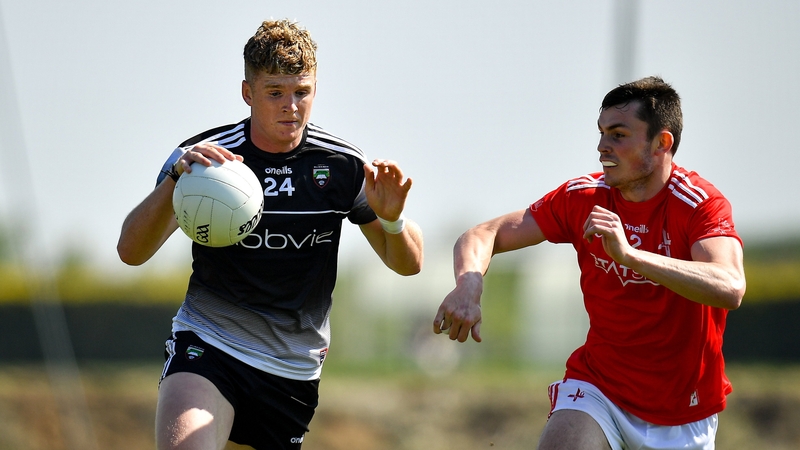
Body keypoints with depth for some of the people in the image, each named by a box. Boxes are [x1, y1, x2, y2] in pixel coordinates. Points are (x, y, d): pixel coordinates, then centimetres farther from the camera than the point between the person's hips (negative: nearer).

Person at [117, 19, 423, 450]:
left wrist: (392, 218, -19)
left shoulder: (342, 164, -2)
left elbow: (407, 263, 4)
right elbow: (131, 251, -17)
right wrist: (175, 177, -33)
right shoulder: (204, 156, -9)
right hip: (207, 345, -3)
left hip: (293, 367, 3)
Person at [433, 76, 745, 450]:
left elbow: (730, 289, -36)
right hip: (597, 387, 1)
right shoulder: (582, 197, -4)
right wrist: (468, 288, -27)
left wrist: (628, 254, -46)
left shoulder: (701, 204, -17)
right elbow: (482, 236, -3)